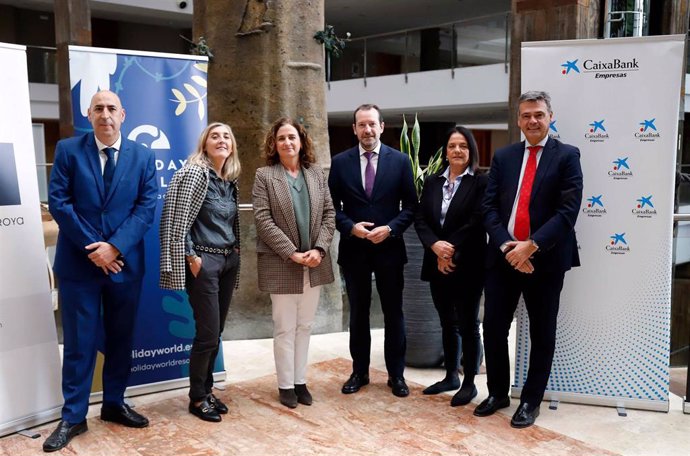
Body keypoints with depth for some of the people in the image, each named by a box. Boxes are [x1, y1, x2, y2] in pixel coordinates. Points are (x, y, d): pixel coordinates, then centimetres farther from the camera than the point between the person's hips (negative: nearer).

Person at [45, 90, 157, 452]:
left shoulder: (143, 157, 4)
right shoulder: (68, 150, 0)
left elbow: (146, 207, -2)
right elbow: (58, 202, -7)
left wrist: (114, 246, -14)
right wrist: (93, 248, -13)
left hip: (125, 262, 2)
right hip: (79, 262, -2)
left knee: (120, 338, 13)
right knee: (79, 342, 4)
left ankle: (114, 404, 29)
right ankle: (73, 416, 16)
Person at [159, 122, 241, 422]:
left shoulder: (230, 180, 12)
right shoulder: (195, 173, -10)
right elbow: (179, 220, -14)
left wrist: (235, 250, 10)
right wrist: (191, 257, -15)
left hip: (229, 261, 7)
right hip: (203, 262, -7)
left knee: (216, 333, 12)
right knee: (208, 333, -4)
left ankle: (206, 391, 25)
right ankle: (197, 398, 13)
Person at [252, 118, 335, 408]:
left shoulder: (317, 173, 8)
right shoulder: (264, 176, -3)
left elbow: (329, 214, 5)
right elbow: (263, 220, -10)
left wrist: (319, 249, -9)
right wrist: (292, 253, -15)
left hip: (314, 263, 4)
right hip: (281, 264, -4)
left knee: (304, 326, 12)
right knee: (285, 328, 4)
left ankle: (300, 381, 23)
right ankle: (286, 385, 17)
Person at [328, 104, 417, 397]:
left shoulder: (400, 160, 0)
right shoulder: (340, 162, 2)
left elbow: (410, 206, 0)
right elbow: (333, 206, 2)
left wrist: (390, 228, -15)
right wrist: (351, 227, -14)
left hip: (389, 248, -1)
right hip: (353, 249, 1)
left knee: (393, 314, 8)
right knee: (358, 314, 12)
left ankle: (396, 374, 21)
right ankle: (359, 372, 25)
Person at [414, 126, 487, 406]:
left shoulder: (480, 182, -5)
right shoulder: (432, 182, 10)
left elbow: (476, 222, -13)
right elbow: (420, 218, 3)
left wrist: (451, 251, -15)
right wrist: (435, 246, -14)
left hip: (468, 266, -5)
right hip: (437, 265, 5)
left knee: (468, 325, 4)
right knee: (447, 324, 15)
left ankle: (469, 383, 17)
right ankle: (451, 376, 29)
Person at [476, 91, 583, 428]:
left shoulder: (567, 156, -1)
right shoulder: (503, 157, 9)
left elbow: (568, 210, -11)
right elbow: (489, 207, 3)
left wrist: (531, 246, -18)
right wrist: (505, 245, -12)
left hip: (545, 258, -3)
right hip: (503, 256, 3)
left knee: (541, 333, 9)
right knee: (493, 327, 7)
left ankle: (531, 400, 24)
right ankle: (497, 392, 26)